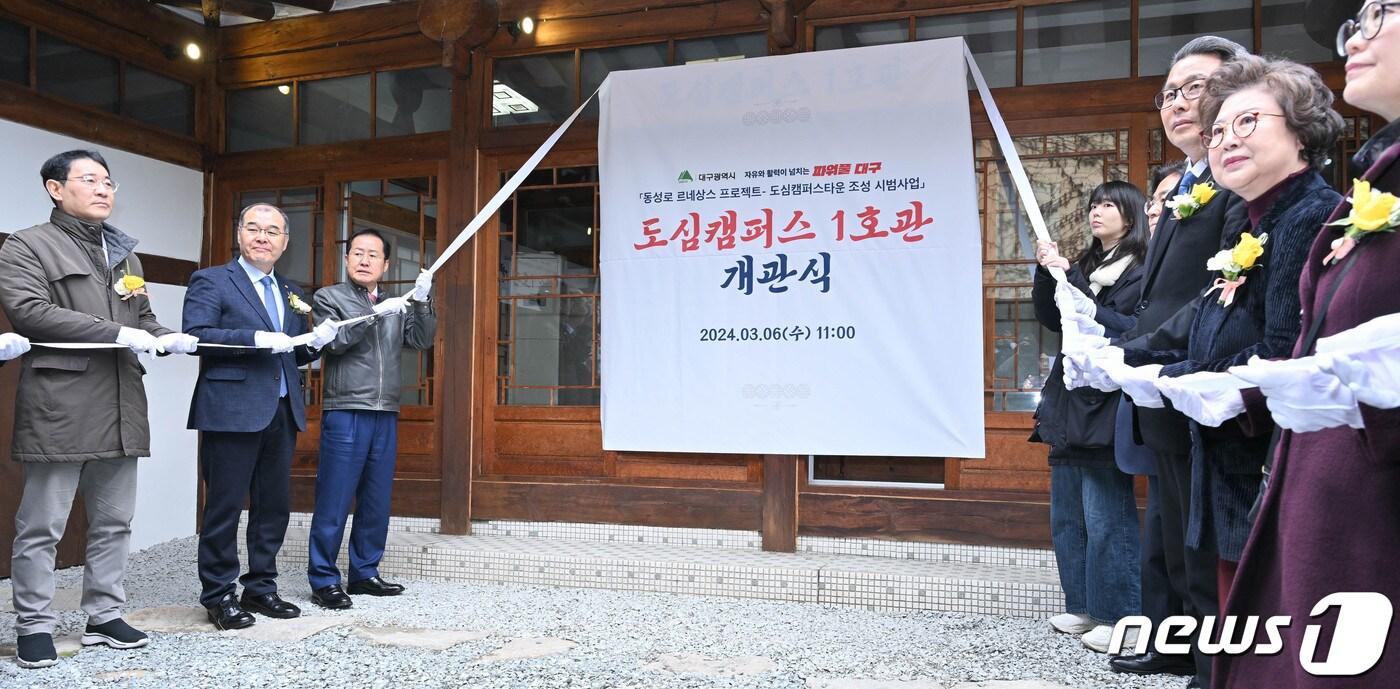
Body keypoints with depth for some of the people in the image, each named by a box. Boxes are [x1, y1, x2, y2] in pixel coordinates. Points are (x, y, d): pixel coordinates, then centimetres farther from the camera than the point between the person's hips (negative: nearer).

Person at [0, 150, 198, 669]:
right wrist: (118, 334, -19)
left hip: (120, 407, 7)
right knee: (42, 526, 1)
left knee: (113, 522, 11)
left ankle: (104, 616, 21)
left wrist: (166, 338, -3)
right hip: (58, 407, -7)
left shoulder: (125, 254, 22)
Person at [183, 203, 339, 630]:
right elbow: (195, 336, -14)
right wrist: (258, 338, -22)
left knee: (273, 507, 11)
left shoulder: (290, 293, 19)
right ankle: (219, 596, 12)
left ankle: (261, 588, 23)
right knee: (224, 508, 1)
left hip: (282, 414, 6)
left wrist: (316, 342, 0)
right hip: (232, 413, -6)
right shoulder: (211, 281, -1)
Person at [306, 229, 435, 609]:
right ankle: (323, 579, 4)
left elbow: (422, 340, 5)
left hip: (385, 415, 5)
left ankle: (364, 573, 19)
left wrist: (421, 302, -9)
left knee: (377, 502, 9)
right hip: (345, 413, -5)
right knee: (334, 501, -4)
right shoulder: (329, 297, 5)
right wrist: (376, 314, -18)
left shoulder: (396, 305, 17)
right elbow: (334, 341, -10)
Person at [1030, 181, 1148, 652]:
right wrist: (1046, 271, -2)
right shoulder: (1087, 265, 17)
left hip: (1106, 405, -8)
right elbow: (1050, 318, 11)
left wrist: (1068, 276, -15)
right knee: (1067, 514, 12)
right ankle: (1084, 607, 23)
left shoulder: (1139, 270, -5)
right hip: (1070, 401, 8)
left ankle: (1122, 617, 4)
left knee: (1106, 516, -6)